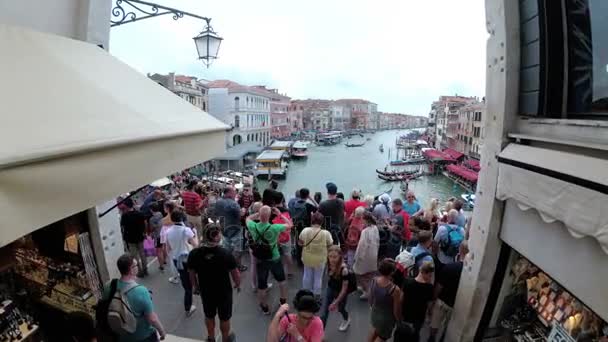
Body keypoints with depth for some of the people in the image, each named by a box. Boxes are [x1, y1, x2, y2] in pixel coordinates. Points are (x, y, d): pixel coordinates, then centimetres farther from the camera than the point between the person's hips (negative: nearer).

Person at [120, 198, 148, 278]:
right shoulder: (140, 213, -6)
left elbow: (122, 227, -13)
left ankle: (141, 271, 15)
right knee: (142, 253, 16)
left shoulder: (124, 216, -17)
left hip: (130, 239, -4)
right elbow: (145, 224, -1)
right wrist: (144, 232, 13)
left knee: (135, 256, 9)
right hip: (140, 237, 4)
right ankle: (145, 269, 25)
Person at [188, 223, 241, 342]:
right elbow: (235, 274, -17)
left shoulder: (194, 254, -23)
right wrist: (238, 284, 5)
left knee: (209, 315, 29)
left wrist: (197, 287, 13)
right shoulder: (226, 254, -30)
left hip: (205, 291, 2)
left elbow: (192, 274, -7)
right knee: (224, 317, 23)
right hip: (224, 292, -2)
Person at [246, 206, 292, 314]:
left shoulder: (253, 227, -20)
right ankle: (283, 301, 41)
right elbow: (290, 224, -10)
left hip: (260, 260, 1)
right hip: (274, 259, -1)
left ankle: (265, 308, 35)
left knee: (261, 286, 17)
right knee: (281, 280, 25)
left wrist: (258, 214, -4)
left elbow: (248, 219, 5)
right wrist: (280, 214, -7)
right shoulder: (274, 228, -27)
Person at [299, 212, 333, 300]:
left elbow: (300, 242, -1)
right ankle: (317, 296, 32)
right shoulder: (326, 233, -21)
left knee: (307, 275, 23)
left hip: (307, 258, 2)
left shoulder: (305, 230, -15)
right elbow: (330, 245, -9)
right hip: (320, 259, -2)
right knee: (318, 278, 17)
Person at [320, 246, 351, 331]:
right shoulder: (329, 264, -20)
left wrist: (335, 302, -22)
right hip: (330, 289, 3)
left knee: (340, 308, 26)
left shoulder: (343, 269, -36)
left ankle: (347, 320, 60)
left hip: (341, 292, -3)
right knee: (323, 314, -4)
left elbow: (344, 288, -26)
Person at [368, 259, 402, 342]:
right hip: (387, 319, -4)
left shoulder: (374, 281, -20)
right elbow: (396, 311, -20)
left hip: (375, 314, 5)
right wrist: (399, 321, 0)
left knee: (375, 329, 35)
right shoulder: (395, 289, -35)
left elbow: (370, 299, -3)